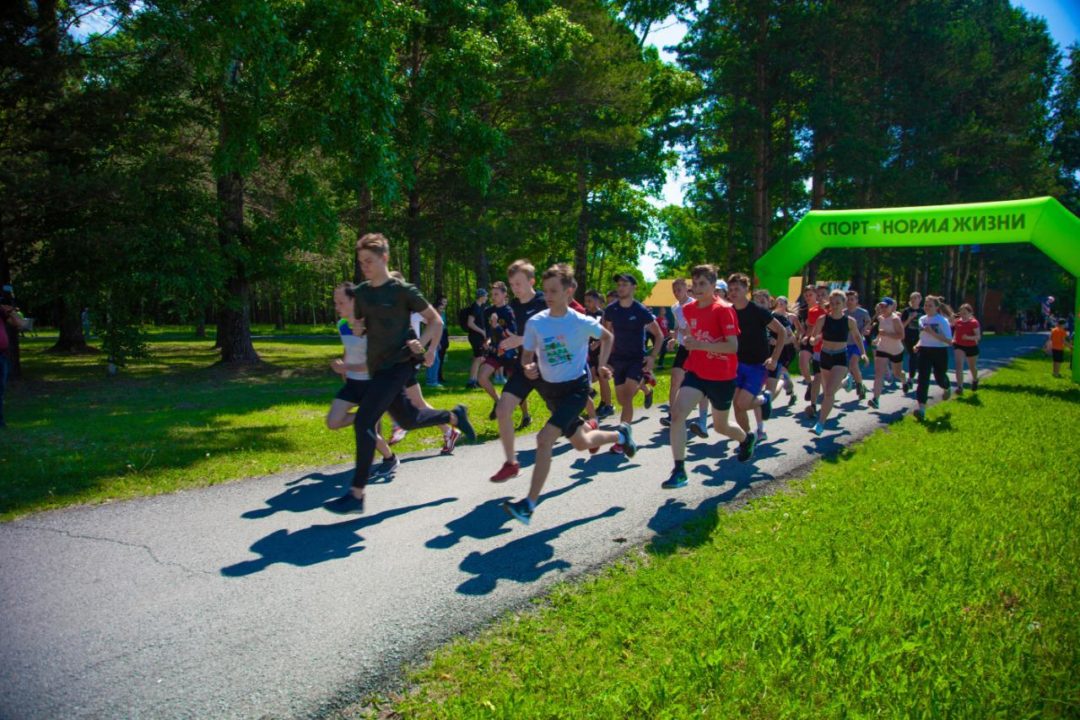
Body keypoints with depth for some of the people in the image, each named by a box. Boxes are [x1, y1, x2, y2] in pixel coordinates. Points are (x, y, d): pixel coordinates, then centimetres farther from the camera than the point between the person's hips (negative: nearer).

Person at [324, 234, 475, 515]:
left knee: (364, 423, -16)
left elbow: (435, 320, -3)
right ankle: (455, 416, 45)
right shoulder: (361, 292, 7)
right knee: (407, 419, 19)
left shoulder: (402, 290, -10)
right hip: (377, 367, 7)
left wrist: (426, 348, -12)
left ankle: (356, 495, -9)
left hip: (398, 366, -7)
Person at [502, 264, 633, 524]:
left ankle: (529, 505, -16)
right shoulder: (535, 322, -8)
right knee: (581, 443, 20)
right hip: (550, 388, 5)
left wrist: (601, 365, -1)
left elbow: (607, 338, 6)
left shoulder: (582, 322, -15)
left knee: (544, 438, -23)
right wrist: (527, 368, -19)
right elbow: (527, 355, 3)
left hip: (576, 387, -5)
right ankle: (620, 435, 52)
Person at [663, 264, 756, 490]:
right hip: (696, 372, 4)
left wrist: (700, 345, -32)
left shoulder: (723, 310, -16)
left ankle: (746, 439, 51)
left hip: (722, 377, -4)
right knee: (677, 413, -19)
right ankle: (679, 471, -15)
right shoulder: (688, 309, 2)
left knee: (720, 426, 14)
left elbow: (733, 346, -22)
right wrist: (688, 341, 9)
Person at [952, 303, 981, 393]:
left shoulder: (974, 322, -14)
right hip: (959, 346, 2)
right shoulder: (957, 321, -1)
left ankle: (975, 380, 51)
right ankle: (960, 387, -22)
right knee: (959, 365, -18)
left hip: (971, 347, -2)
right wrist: (954, 339, 4)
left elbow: (978, 336, -18)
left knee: (972, 367, 18)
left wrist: (968, 337, -34)